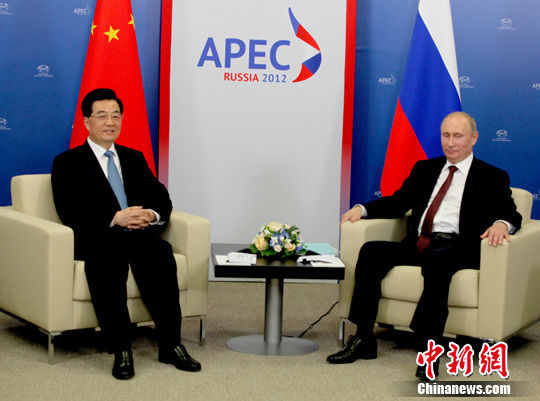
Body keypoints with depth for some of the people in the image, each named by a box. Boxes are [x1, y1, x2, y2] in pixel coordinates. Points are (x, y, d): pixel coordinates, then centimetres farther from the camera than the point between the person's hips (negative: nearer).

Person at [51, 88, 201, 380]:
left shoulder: (134, 158, 25)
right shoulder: (68, 163, 11)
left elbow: (162, 199, 15)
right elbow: (70, 213, -4)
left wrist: (151, 214, -10)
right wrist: (115, 218, -18)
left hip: (138, 234, 3)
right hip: (96, 239, -3)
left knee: (160, 252, -31)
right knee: (110, 256, -38)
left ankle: (170, 345, -30)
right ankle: (120, 349, -34)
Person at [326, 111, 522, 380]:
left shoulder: (492, 177, 13)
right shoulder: (425, 169, 25)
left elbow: (510, 214, 1)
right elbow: (397, 202, 20)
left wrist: (501, 224, -24)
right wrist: (362, 209, 3)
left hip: (456, 248, -5)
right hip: (417, 245, 5)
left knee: (435, 261, -39)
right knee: (370, 250, -20)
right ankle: (364, 338, -20)